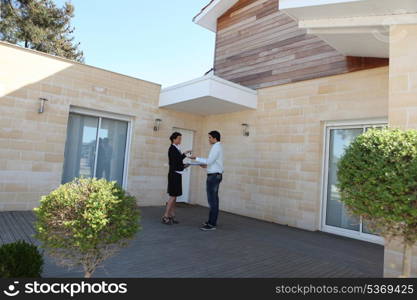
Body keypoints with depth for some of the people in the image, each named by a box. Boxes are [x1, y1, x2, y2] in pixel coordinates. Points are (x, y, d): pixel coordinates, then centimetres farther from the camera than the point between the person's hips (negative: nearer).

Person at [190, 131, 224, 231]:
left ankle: (212, 224, -3)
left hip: (213, 176, -10)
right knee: (214, 199, 13)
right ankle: (212, 221, 21)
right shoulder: (218, 147, 16)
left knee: (212, 200, -8)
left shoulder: (216, 147, -14)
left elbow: (209, 161, -18)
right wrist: (206, 165, 15)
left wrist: (196, 158, -11)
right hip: (216, 175, 10)